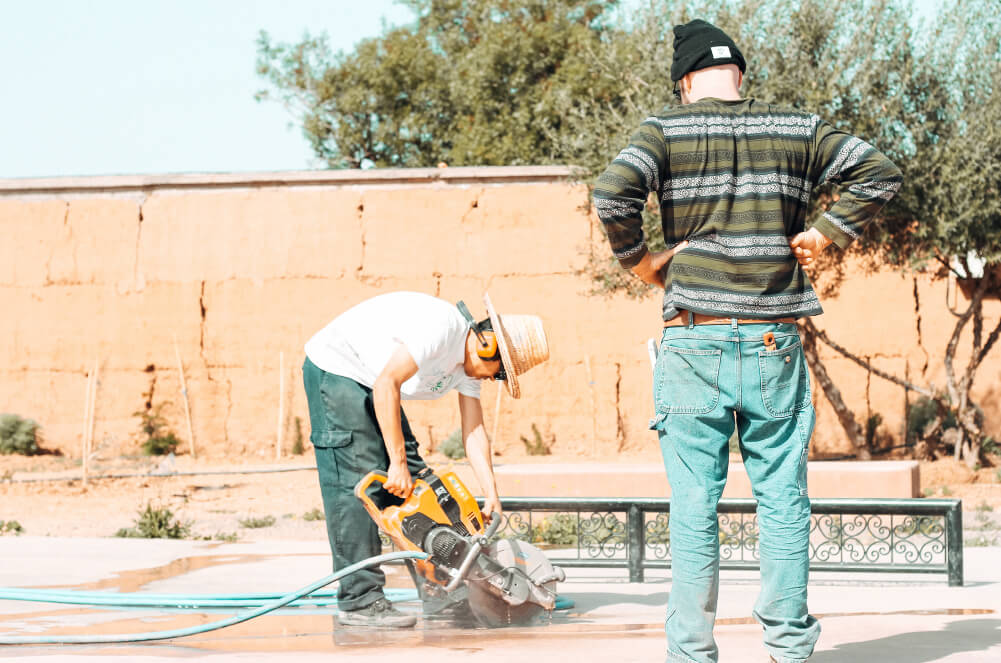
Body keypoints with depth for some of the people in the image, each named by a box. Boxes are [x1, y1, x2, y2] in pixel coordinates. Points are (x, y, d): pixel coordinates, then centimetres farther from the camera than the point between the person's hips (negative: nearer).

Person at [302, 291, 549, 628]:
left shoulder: (469, 363, 3)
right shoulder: (442, 325, -27)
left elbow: (474, 432, 5)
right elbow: (386, 383, -31)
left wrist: (491, 494, -4)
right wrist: (397, 462, -28)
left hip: (366, 386, 10)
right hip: (335, 370, -10)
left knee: (413, 481, 7)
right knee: (357, 485, -14)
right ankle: (358, 601, -15)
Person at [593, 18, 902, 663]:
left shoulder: (665, 131, 0)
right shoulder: (797, 129, 7)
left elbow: (613, 193, -16)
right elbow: (880, 171, 3)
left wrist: (640, 260, -2)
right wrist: (823, 233, 6)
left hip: (695, 344, -1)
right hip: (775, 344, 2)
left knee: (694, 507, 2)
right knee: (783, 500, 9)